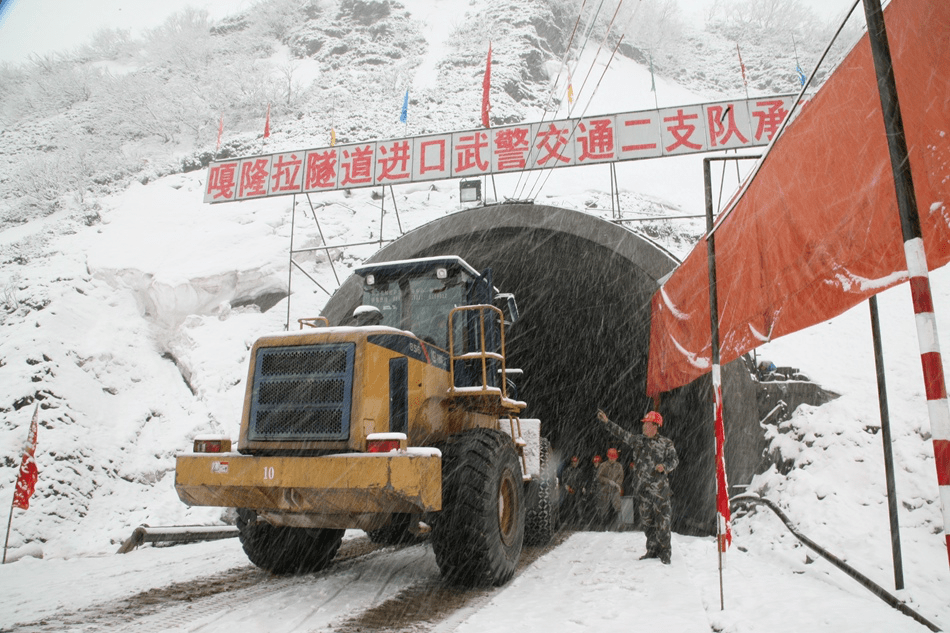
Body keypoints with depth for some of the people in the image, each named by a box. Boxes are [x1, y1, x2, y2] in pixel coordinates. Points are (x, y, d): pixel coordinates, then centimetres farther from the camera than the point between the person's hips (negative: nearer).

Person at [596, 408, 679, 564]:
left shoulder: (666, 443, -2)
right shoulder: (638, 440, 10)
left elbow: (674, 459, -2)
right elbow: (621, 434, 13)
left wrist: (664, 466, -22)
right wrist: (606, 422, 8)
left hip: (661, 488, -5)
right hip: (645, 488, 5)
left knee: (662, 522, -5)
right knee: (647, 522, 10)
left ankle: (665, 553, 7)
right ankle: (652, 551, 23)